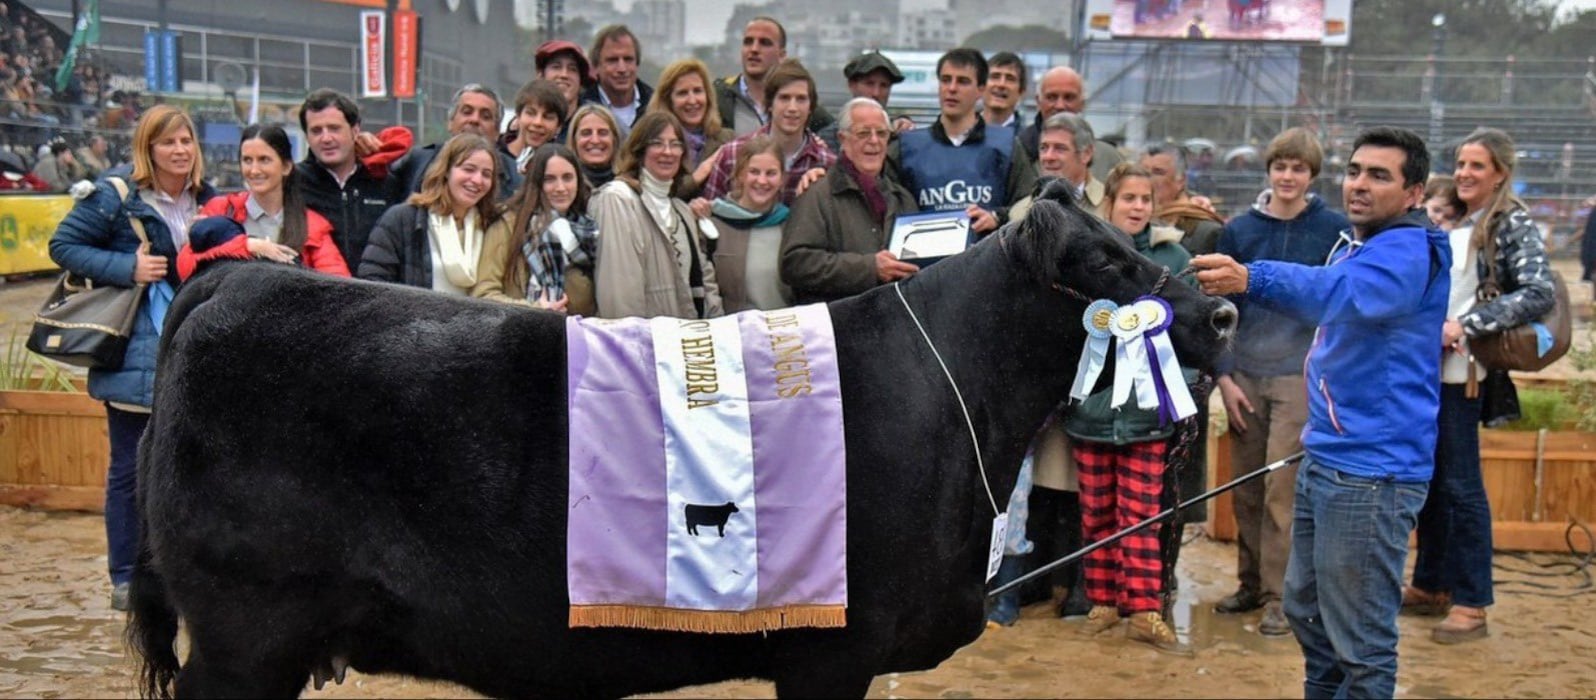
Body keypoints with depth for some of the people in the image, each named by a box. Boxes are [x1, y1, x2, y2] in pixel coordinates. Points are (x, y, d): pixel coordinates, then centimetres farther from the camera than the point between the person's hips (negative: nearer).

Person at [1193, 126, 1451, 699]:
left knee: (1360, 644, -2)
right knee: (1307, 612, 21)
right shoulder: (1352, 245, 14)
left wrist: (1252, 279, -52)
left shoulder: (1410, 251, -16)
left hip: (1372, 471, -10)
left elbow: (1344, 292, -37)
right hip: (1323, 458, 10)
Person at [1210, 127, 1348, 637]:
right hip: (1245, 376, 3)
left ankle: (1280, 596, 2)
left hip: (1301, 375, -3)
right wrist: (1224, 376, 1)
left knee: (1282, 489, -6)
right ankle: (1251, 583, 22)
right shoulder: (1239, 230, 6)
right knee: (1245, 488, 8)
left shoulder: (1334, 230, 0)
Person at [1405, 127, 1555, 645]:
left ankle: (1471, 603, 4)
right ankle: (1431, 584, 23)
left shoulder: (1512, 224, -6)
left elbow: (1538, 295, -17)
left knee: (1460, 485, -4)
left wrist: (1465, 325, -21)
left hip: (1461, 373, -7)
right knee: (1428, 479, 12)